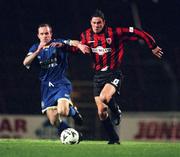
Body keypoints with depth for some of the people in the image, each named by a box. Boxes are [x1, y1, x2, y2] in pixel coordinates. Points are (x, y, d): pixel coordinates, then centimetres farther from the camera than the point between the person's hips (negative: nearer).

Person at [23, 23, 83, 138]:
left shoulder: (59, 43, 0)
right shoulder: (35, 48, 8)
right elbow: (26, 62, -9)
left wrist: (61, 44, -32)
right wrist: (38, 51, -22)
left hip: (61, 84, -3)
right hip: (46, 88, 3)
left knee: (62, 111, -25)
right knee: (54, 121, -4)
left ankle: (74, 111, 10)